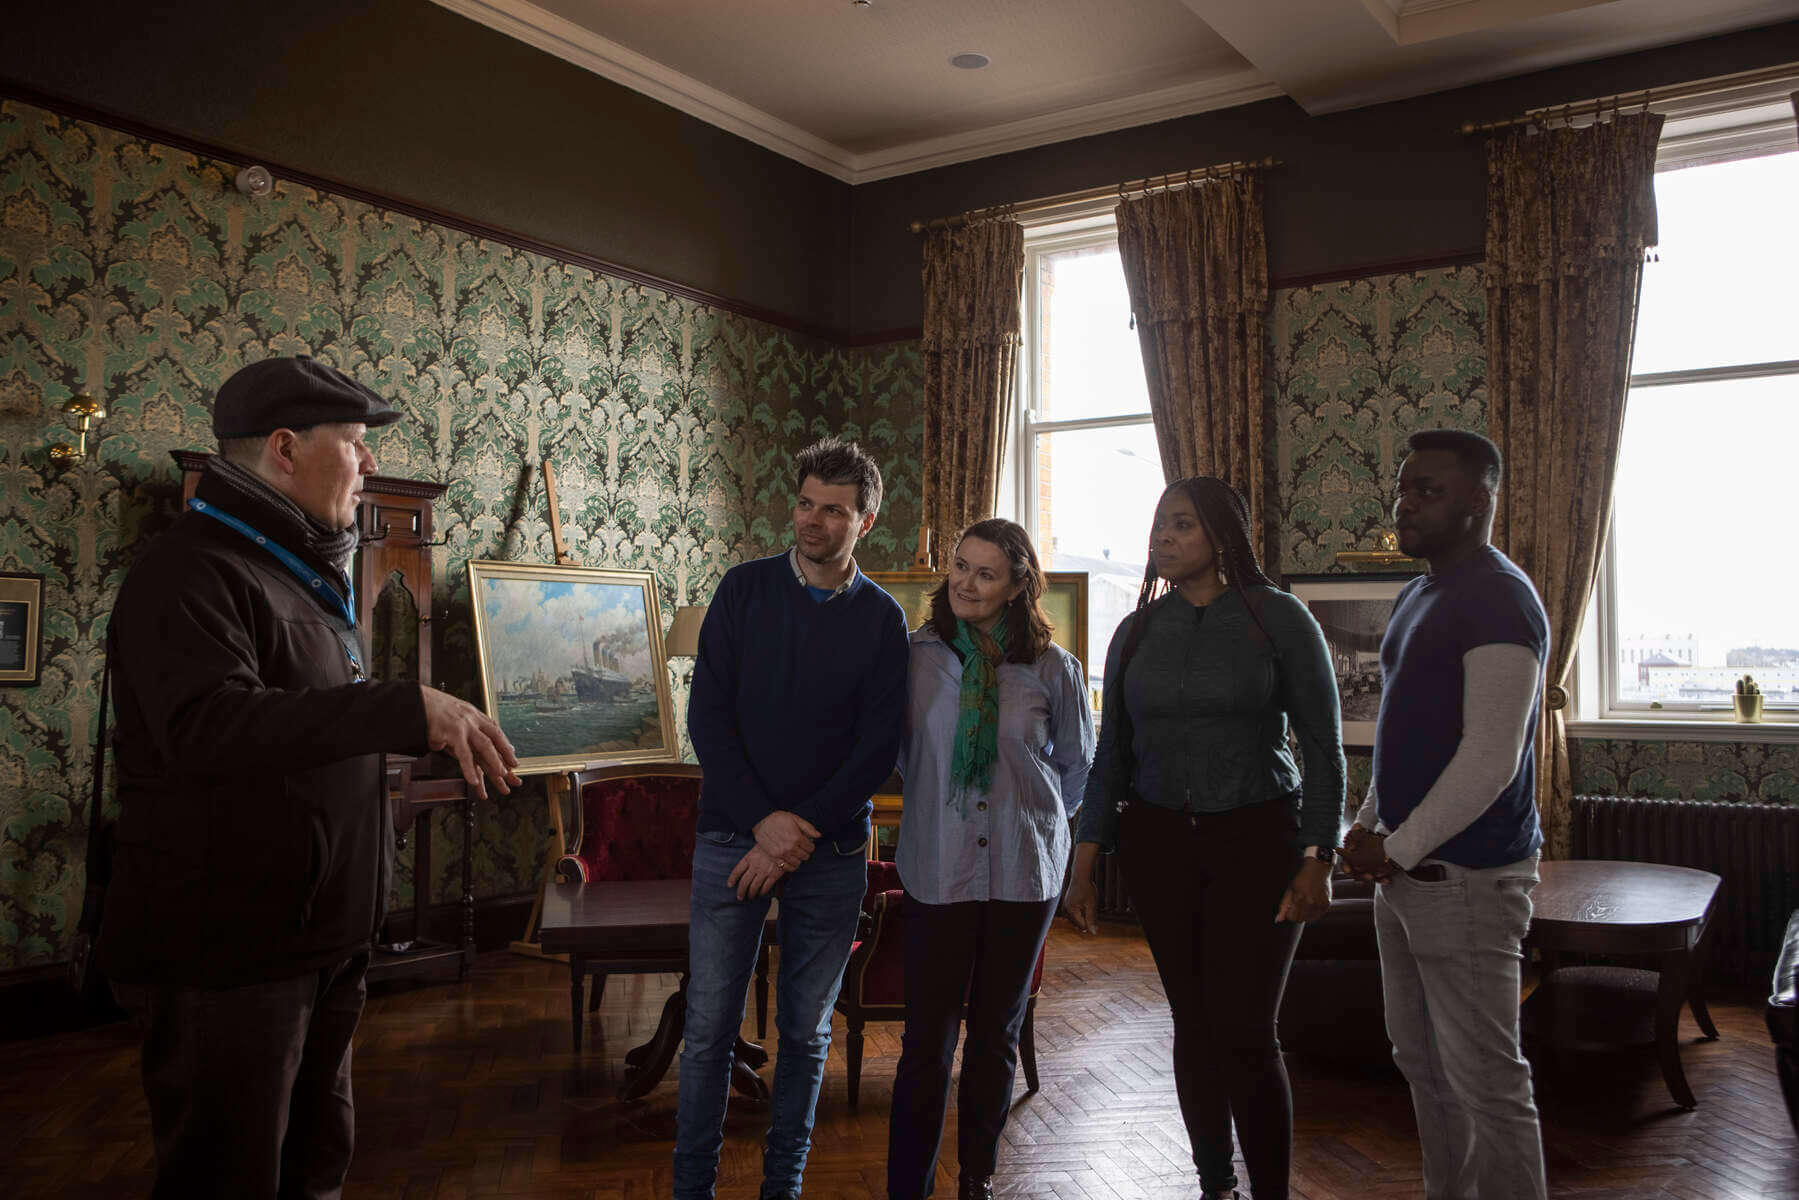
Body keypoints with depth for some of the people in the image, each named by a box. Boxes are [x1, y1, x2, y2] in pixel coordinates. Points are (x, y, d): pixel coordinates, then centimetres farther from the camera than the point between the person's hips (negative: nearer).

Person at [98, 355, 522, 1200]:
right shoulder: (192, 574, -17)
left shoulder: (305, 574, 15)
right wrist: (407, 710, -41)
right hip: (226, 952, -9)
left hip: (322, 940, 9)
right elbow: (206, 724, -36)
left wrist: (437, 737, 19)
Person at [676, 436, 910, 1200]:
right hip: (734, 839, 0)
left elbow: (879, 748, -2)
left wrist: (802, 834, -11)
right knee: (709, 1028, 3)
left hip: (832, 850, 1)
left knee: (806, 1031, 11)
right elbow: (707, 713, -4)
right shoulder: (746, 588, 1)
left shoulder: (882, 619, 2)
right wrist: (761, 819, -13)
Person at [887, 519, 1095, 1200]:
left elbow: (1078, 763, 14)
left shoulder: (1052, 668, -1)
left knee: (996, 1036, 13)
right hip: (937, 869, -1)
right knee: (927, 1041, 0)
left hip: (1025, 872, 1)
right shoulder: (916, 655, -2)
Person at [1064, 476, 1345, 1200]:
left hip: (1257, 839, -3)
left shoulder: (1278, 618, -4)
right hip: (1158, 841, 4)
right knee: (1194, 1024, 9)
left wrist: (1317, 861, -9)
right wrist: (1085, 860, 6)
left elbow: (1323, 746, -3)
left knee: (1244, 1032, -9)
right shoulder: (1137, 631, 7)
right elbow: (1112, 752, 10)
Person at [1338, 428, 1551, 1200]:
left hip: (1465, 878, -9)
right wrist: (1368, 825, 10)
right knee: (1421, 1061, 18)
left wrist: (1398, 849, -16)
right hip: (1406, 871, 9)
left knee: (1485, 1081, -1)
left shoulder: (1499, 601, -15)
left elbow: (1490, 759, -21)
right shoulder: (1418, 596, 15)